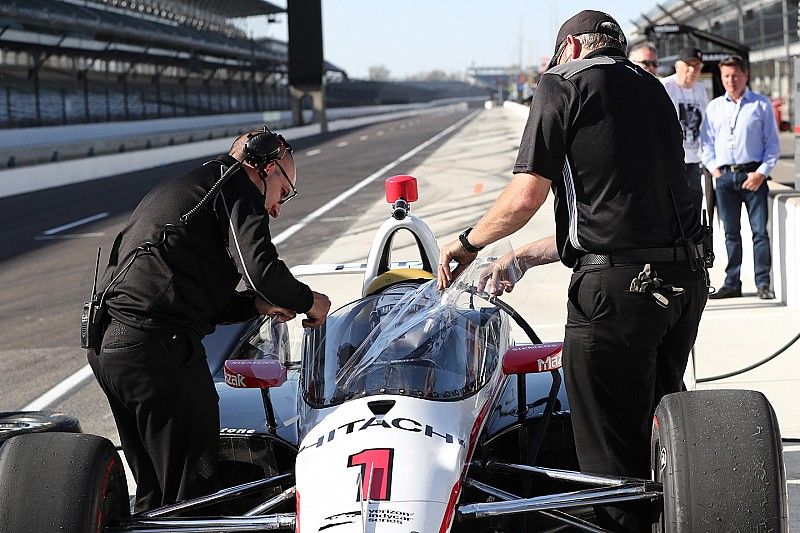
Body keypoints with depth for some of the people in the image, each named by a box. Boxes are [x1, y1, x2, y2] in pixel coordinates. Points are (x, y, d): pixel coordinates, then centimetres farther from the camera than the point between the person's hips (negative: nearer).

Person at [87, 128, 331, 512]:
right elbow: (260, 267, -13)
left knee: (153, 494, 18)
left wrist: (256, 304, 19)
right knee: (193, 494, -3)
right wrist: (307, 301, 5)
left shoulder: (174, 189, 30)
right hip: (160, 346, -9)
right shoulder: (237, 183, 2)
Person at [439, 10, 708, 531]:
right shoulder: (653, 90, 20)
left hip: (615, 287, -7)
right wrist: (522, 258, 29)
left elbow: (525, 198, -9)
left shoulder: (563, 83, -1)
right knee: (657, 425, 22)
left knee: (613, 452, 3)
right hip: (688, 277, 8)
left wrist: (468, 243, 10)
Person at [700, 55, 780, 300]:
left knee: (760, 231, -5)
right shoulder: (714, 107, 12)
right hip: (724, 176, 3)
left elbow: (773, 144, 2)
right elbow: (706, 142, 16)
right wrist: (713, 168, 3)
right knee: (731, 233, 8)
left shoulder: (761, 104, 3)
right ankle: (732, 283, 13)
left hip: (753, 174, -3)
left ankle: (763, 283, -2)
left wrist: (761, 172, -7)